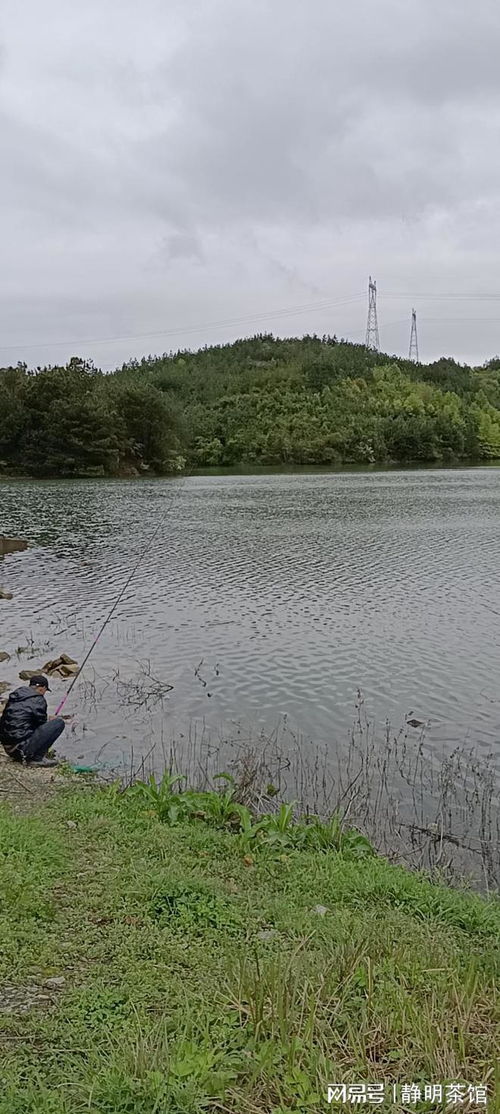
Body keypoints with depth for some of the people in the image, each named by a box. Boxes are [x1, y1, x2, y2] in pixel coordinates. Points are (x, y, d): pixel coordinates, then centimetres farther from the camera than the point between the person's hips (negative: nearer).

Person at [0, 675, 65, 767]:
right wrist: (51, 721, 23)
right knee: (59, 723, -6)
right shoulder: (38, 700, -10)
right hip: (22, 747, -9)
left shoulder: (15, 696, 13)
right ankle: (37, 758, -5)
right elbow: (41, 723, 0)